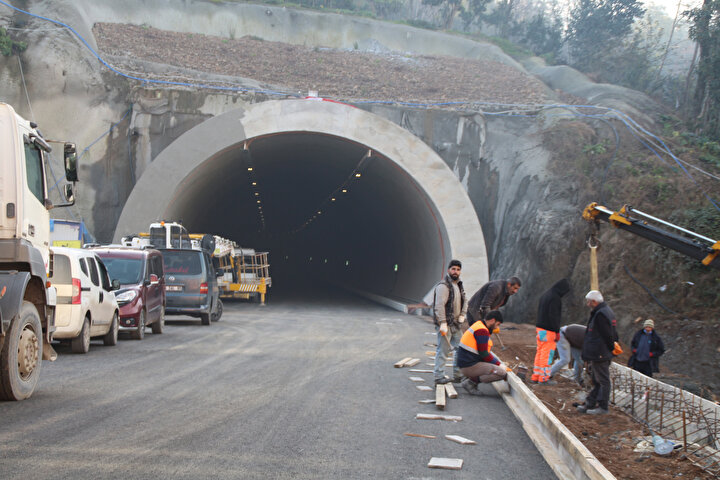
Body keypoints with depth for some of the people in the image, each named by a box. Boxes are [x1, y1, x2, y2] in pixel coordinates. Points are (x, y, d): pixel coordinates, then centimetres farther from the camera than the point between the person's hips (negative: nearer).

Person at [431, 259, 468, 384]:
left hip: (456, 324, 9)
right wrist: (443, 323, -26)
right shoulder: (443, 286, -15)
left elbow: (464, 302, 24)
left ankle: (458, 375, 22)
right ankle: (439, 377, 0)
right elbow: (439, 305, -22)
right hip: (445, 324, -9)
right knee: (443, 351, -6)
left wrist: (462, 315, 7)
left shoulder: (459, 285, 14)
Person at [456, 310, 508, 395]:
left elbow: (484, 352, 21)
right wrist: (499, 365, -5)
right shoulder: (482, 331, -15)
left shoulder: (479, 326, 17)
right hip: (469, 366, -10)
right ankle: (471, 382, -8)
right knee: (502, 373, -14)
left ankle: (473, 379, 9)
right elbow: (484, 354, -16)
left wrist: (498, 363, 12)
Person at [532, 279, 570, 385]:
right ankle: (544, 378, 0)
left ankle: (536, 377, 15)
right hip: (549, 331, -9)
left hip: (540, 328, 9)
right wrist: (557, 332, -17)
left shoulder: (544, 295, 14)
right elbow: (553, 316, -21)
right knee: (547, 354, -3)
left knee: (540, 352, 12)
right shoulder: (555, 298, -15)